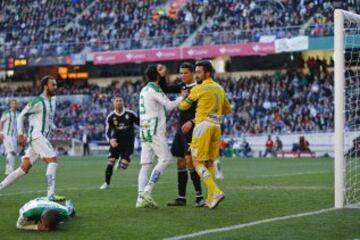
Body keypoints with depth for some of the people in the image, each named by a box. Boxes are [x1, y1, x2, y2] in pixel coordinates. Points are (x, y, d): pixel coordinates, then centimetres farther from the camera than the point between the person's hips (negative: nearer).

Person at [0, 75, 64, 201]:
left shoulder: (52, 101, 17)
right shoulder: (37, 101, -9)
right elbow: (21, 116, -6)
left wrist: (55, 128, 13)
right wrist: (20, 134, -11)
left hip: (42, 137, 9)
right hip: (36, 135, -9)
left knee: (24, 168, 8)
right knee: (53, 160, -19)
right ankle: (50, 195, -23)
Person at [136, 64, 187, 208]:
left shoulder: (144, 90, 19)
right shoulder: (154, 90, -8)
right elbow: (169, 106, -7)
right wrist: (182, 98, 7)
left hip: (144, 130, 9)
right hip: (154, 130, -9)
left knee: (146, 164, 3)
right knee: (165, 159, -8)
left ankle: (141, 198, -4)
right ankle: (147, 191, -16)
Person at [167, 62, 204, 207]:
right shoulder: (182, 88, 13)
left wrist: (191, 122, -21)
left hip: (191, 129, -8)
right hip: (181, 129, 8)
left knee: (189, 160, -16)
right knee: (180, 161, 8)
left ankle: (199, 196, -13)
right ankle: (181, 198, 13)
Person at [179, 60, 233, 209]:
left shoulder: (199, 89, -6)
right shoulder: (219, 89, 15)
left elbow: (184, 106, 5)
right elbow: (228, 110, 25)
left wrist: (181, 99, 25)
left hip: (203, 126, -7)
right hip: (216, 126, 7)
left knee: (197, 162, -4)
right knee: (210, 162, 12)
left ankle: (215, 192, -20)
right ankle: (210, 200, 11)